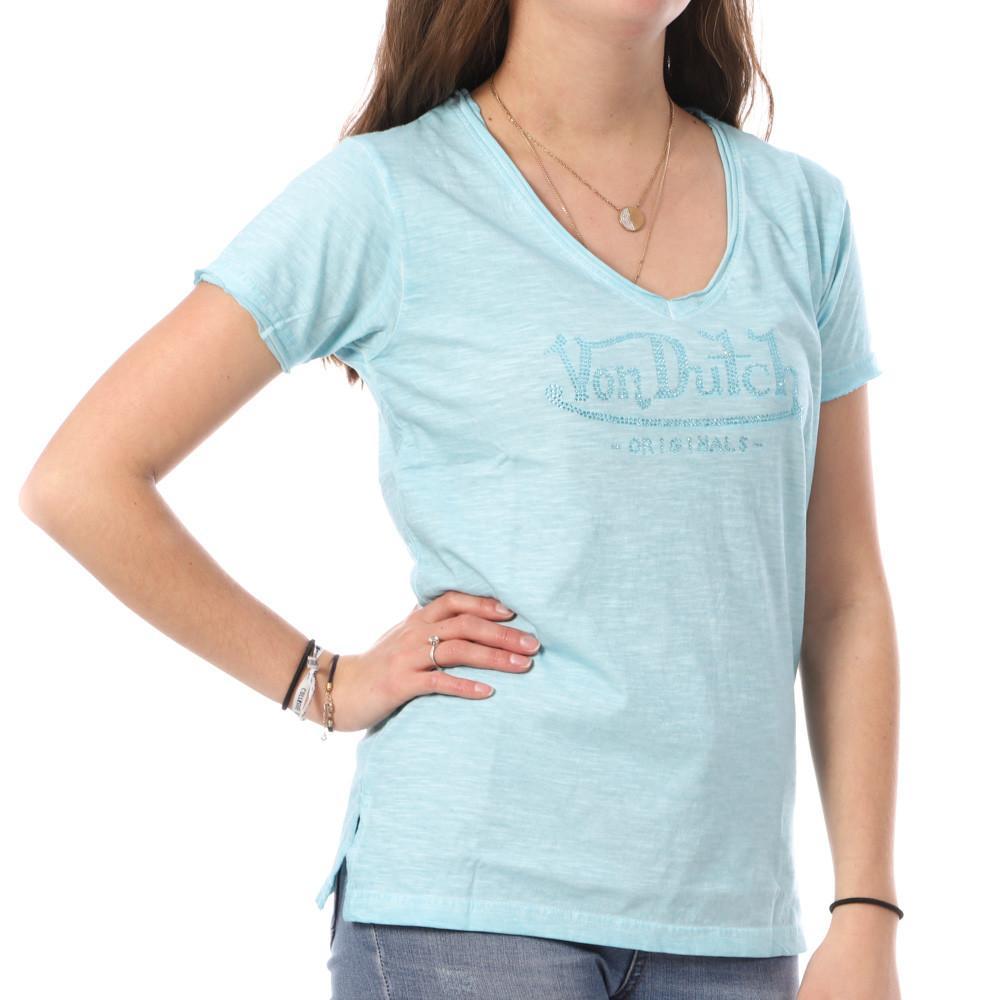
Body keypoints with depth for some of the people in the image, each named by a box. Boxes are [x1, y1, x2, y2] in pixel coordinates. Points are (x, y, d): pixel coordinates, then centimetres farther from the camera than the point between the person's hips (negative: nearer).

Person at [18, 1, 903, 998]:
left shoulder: (799, 208, 10)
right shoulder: (385, 197, -3)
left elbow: (845, 599, 11)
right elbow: (79, 481, -4)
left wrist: (866, 916, 4)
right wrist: (325, 684, -2)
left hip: (727, 919, 4)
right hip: (468, 903, -4)